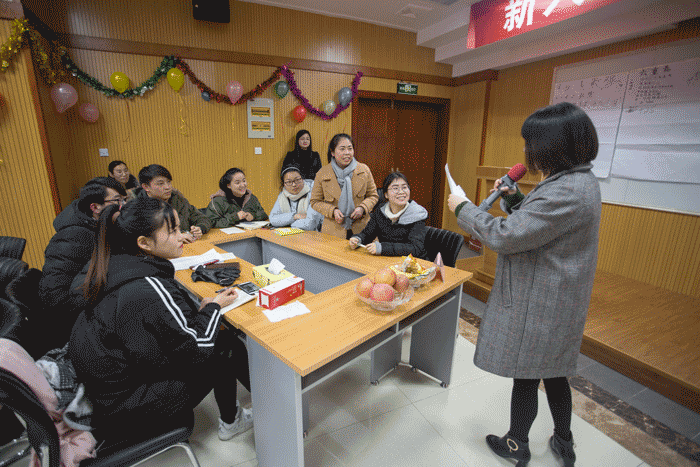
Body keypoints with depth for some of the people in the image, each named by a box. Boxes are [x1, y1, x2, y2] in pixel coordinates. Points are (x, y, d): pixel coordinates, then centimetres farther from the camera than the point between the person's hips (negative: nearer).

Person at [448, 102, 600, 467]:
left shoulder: (567, 193, -27)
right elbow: (539, 221, 18)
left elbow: (504, 236, -29)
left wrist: (463, 208, -17)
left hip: (538, 305, -10)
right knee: (553, 373, 25)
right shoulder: (580, 181, 7)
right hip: (557, 300, 10)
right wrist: (512, 197, 6)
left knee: (525, 376, 11)